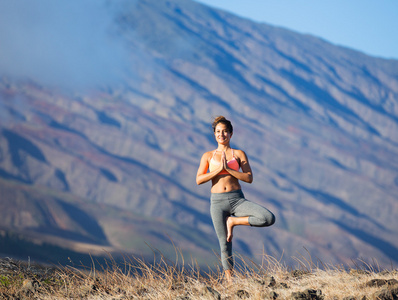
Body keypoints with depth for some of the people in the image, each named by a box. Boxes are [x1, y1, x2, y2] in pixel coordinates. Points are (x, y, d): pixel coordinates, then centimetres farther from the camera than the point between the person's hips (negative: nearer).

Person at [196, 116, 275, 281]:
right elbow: (199, 180, -1)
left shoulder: (239, 154, 8)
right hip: (218, 201, 0)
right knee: (225, 245, -2)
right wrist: (218, 169, -11)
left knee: (269, 218, -22)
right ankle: (230, 282, 8)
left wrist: (228, 169, -11)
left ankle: (233, 221, -3)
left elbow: (249, 178, -3)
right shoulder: (208, 156, 11)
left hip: (237, 199, 0)